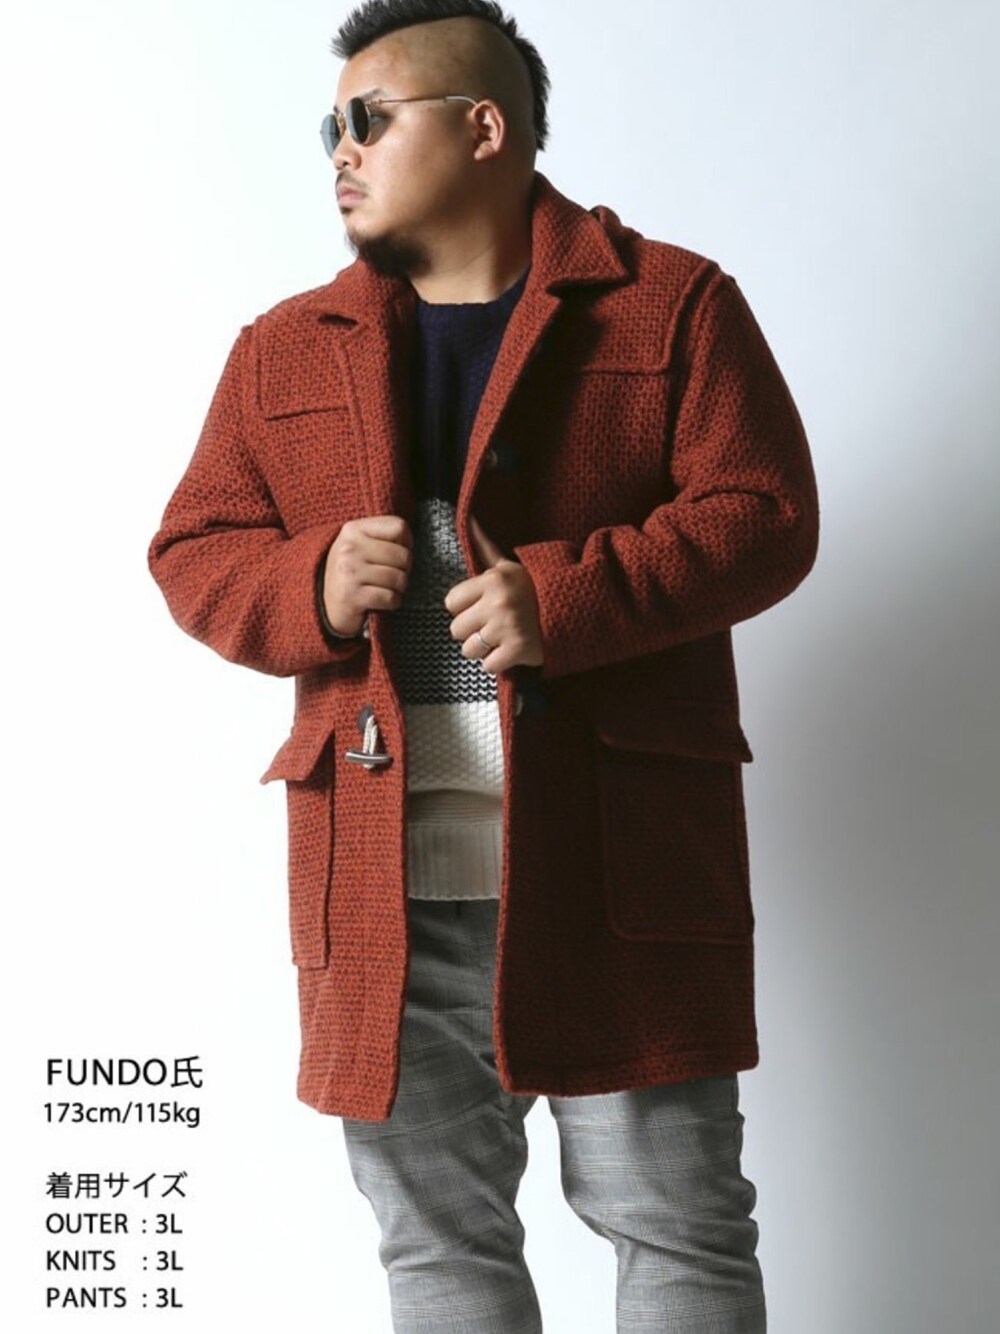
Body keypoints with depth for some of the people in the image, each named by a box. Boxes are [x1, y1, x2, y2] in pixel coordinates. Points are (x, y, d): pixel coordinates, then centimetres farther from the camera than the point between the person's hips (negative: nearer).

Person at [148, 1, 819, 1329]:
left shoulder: (673, 304, 4)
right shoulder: (281, 349, 14)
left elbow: (765, 517, -4)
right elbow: (192, 551, 14)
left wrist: (567, 599, -18)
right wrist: (309, 587, -9)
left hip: (619, 854, -3)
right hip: (380, 868, 4)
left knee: (677, 1219, 7)